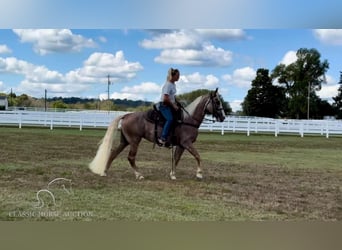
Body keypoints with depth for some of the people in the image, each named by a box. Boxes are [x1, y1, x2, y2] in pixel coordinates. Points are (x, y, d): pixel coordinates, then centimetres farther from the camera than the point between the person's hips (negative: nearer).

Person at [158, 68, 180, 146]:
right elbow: (166, 99, -20)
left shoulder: (173, 84, 14)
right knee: (170, 119, -30)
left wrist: (176, 104, 8)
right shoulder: (168, 85, -14)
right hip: (164, 105, -10)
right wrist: (173, 105, -13)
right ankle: (163, 138, -34)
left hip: (170, 105, 10)